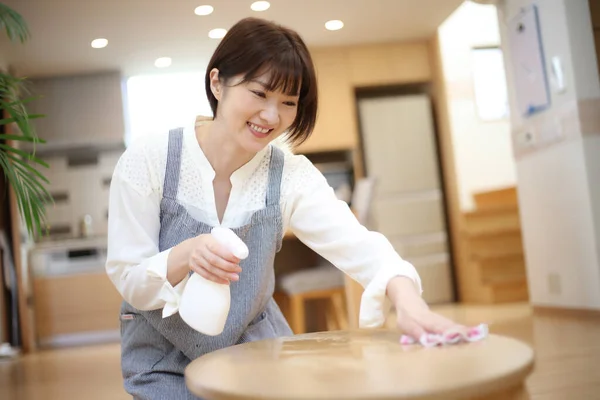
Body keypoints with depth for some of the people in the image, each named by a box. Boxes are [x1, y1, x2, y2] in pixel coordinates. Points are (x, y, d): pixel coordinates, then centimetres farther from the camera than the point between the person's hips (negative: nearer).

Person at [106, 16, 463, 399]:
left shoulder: (291, 175, -12)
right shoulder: (147, 160, -18)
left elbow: (356, 243, -26)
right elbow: (127, 279, -15)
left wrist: (406, 298, -47)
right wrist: (185, 256, -37)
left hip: (254, 348, 2)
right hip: (165, 362, -2)